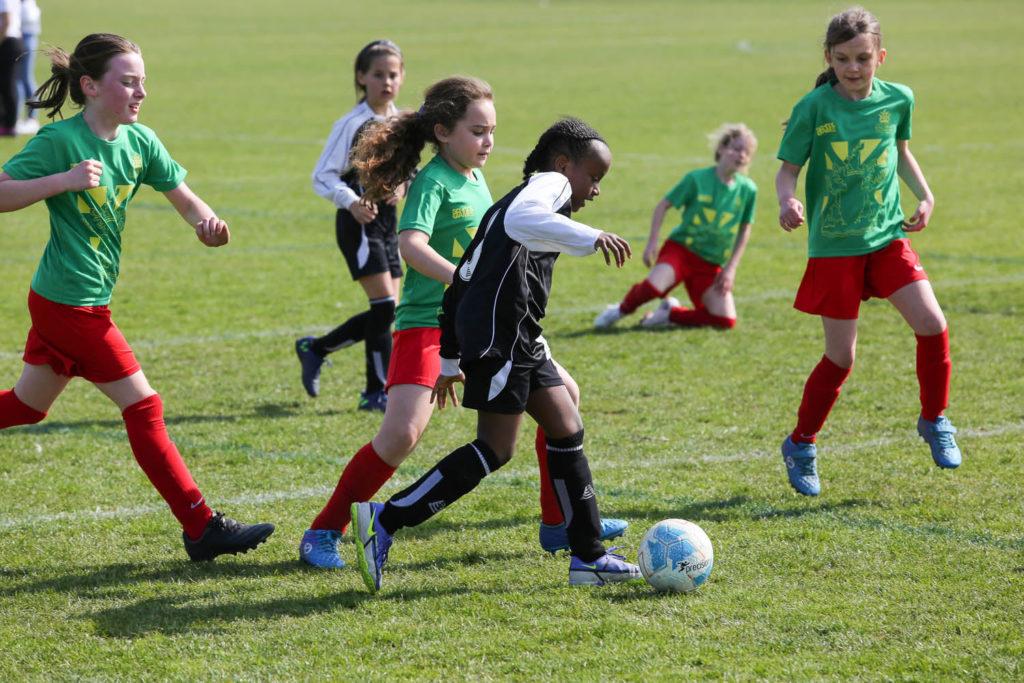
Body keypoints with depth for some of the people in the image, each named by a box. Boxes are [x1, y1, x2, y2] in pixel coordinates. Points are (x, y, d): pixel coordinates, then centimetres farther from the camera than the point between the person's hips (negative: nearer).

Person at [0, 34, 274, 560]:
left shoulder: (139, 141, 4)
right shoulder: (60, 140, -17)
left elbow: (185, 200, 9)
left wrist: (207, 224, -14)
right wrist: (65, 180, -28)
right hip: (71, 304, -8)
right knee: (142, 407, -5)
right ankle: (202, 530, 0)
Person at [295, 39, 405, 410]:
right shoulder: (353, 125, -12)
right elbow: (323, 176, -13)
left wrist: (402, 186, -4)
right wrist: (351, 202, -29)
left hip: (387, 220, 7)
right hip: (359, 223, -7)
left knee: (385, 312, 7)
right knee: (384, 305, -11)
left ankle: (315, 349, 23)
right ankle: (377, 391, 0)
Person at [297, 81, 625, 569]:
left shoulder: (477, 181, 11)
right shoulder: (432, 181, -13)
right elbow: (410, 244, -31)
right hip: (427, 324, -8)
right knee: (402, 433, -23)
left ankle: (558, 524, 19)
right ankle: (322, 534, -9)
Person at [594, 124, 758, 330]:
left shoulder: (748, 190, -1)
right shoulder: (697, 179, -8)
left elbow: (744, 230, 8)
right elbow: (663, 205, 0)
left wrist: (731, 268, 3)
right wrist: (652, 242, -9)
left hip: (710, 266, 3)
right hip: (680, 249, -3)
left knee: (727, 321, -12)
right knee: (654, 285, -33)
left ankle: (670, 314, 10)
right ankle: (622, 310, 1)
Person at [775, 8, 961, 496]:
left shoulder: (897, 100, 1)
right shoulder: (815, 107, -9)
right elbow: (787, 168, -6)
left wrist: (925, 197, 9)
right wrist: (787, 202, -26)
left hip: (888, 237, 3)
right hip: (834, 246, -3)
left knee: (933, 325, -13)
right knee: (841, 356, 0)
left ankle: (934, 420, 11)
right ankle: (800, 446, 20)